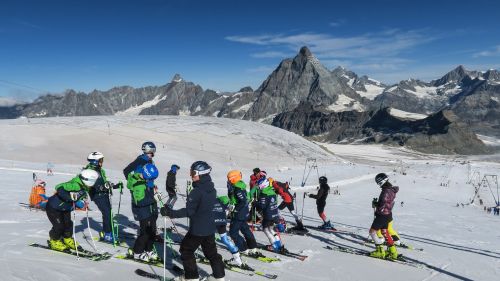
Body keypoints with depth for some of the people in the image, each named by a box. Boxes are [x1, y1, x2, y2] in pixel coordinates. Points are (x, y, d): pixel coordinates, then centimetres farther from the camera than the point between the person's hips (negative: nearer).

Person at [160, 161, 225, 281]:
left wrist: (171, 213, -20)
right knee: (211, 252, 19)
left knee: (186, 250, 12)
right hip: (210, 228, 8)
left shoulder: (196, 192, -23)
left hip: (197, 229, -8)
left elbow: (189, 211, -23)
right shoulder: (212, 189, 3)